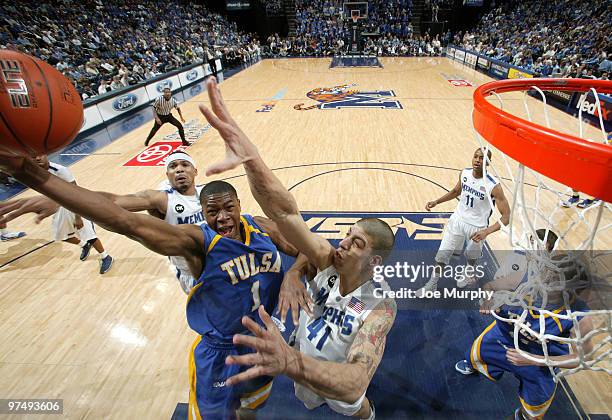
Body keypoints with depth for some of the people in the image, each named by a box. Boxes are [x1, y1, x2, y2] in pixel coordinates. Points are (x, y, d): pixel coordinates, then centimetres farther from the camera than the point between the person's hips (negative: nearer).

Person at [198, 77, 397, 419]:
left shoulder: (381, 307, -40)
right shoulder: (329, 260, -31)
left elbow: (354, 383, -56)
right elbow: (285, 212, -47)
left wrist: (291, 361, -77)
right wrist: (252, 158, -65)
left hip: (339, 385, -3)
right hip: (305, 371, 3)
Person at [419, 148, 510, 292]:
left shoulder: (493, 186, -26)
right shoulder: (464, 173, -9)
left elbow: (506, 217, -25)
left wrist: (486, 231, -39)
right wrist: (436, 202, 3)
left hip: (477, 227, -4)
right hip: (457, 219, 4)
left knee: (471, 255, 19)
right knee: (442, 253, 5)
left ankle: (470, 275, 53)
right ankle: (432, 284, 23)